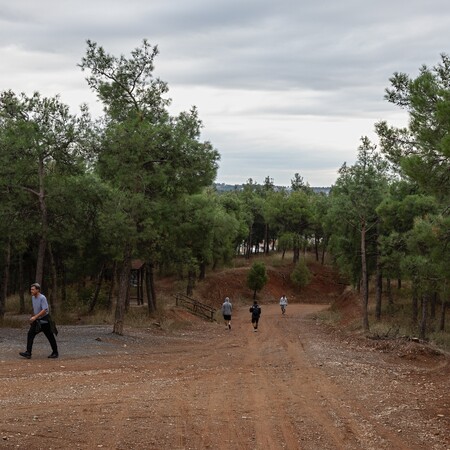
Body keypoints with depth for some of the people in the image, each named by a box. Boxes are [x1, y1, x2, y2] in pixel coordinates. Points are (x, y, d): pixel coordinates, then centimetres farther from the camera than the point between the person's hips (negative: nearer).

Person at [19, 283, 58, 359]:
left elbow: (44, 310, -26)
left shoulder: (42, 298, -19)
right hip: (36, 321, 8)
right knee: (30, 334, -6)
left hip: (44, 321, -8)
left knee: (50, 337, 3)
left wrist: (35, 317, -28)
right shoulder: (33, 298, 7)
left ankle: (55, 353, 16)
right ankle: (28, 353, -9)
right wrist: (32, 318, 19)